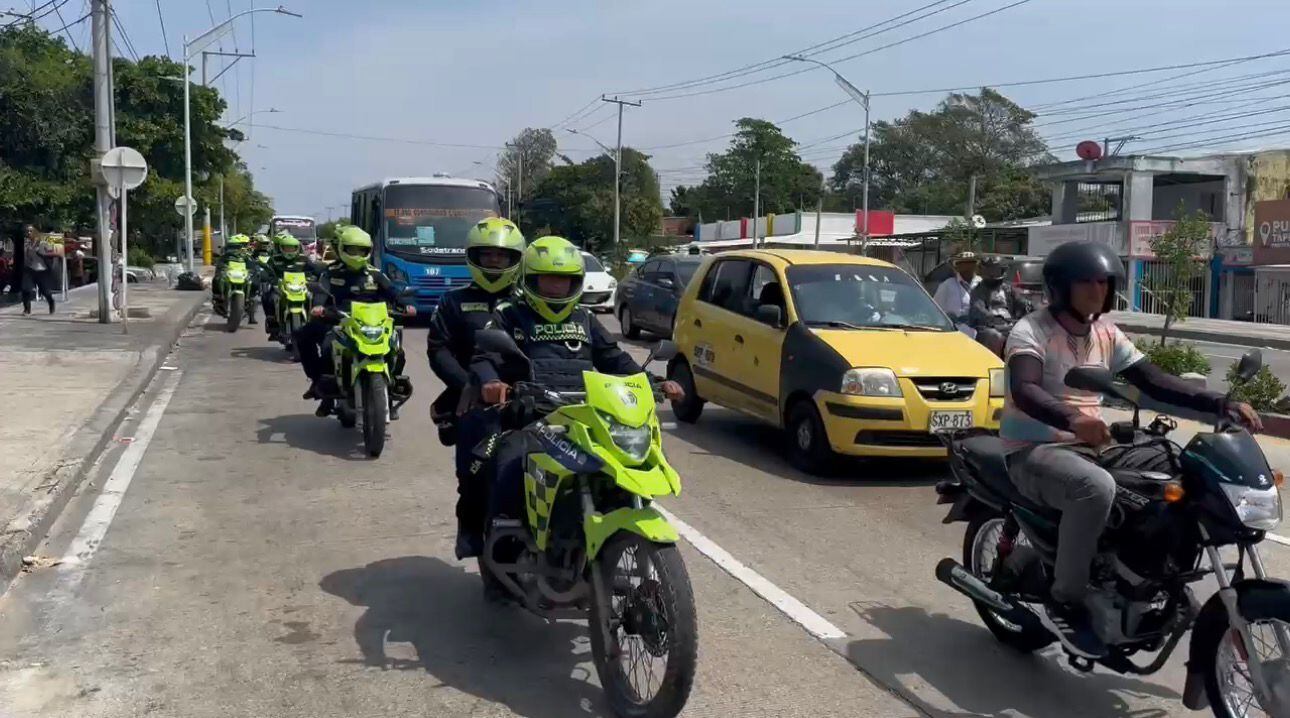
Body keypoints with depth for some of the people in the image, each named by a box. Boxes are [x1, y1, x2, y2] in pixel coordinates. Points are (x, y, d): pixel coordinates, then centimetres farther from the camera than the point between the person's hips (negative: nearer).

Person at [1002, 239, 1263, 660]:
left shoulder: (1107, 335, 12)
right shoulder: (1031, 331, -12)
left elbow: (1153, 381, 6)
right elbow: (1024, 391, -30)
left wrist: (1221, 404, -8)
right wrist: (1072, 419, -49)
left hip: (1086, 449, 8)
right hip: (1033, 451, -8)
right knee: (1097, 488, -37)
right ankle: (1064, 604, -25)